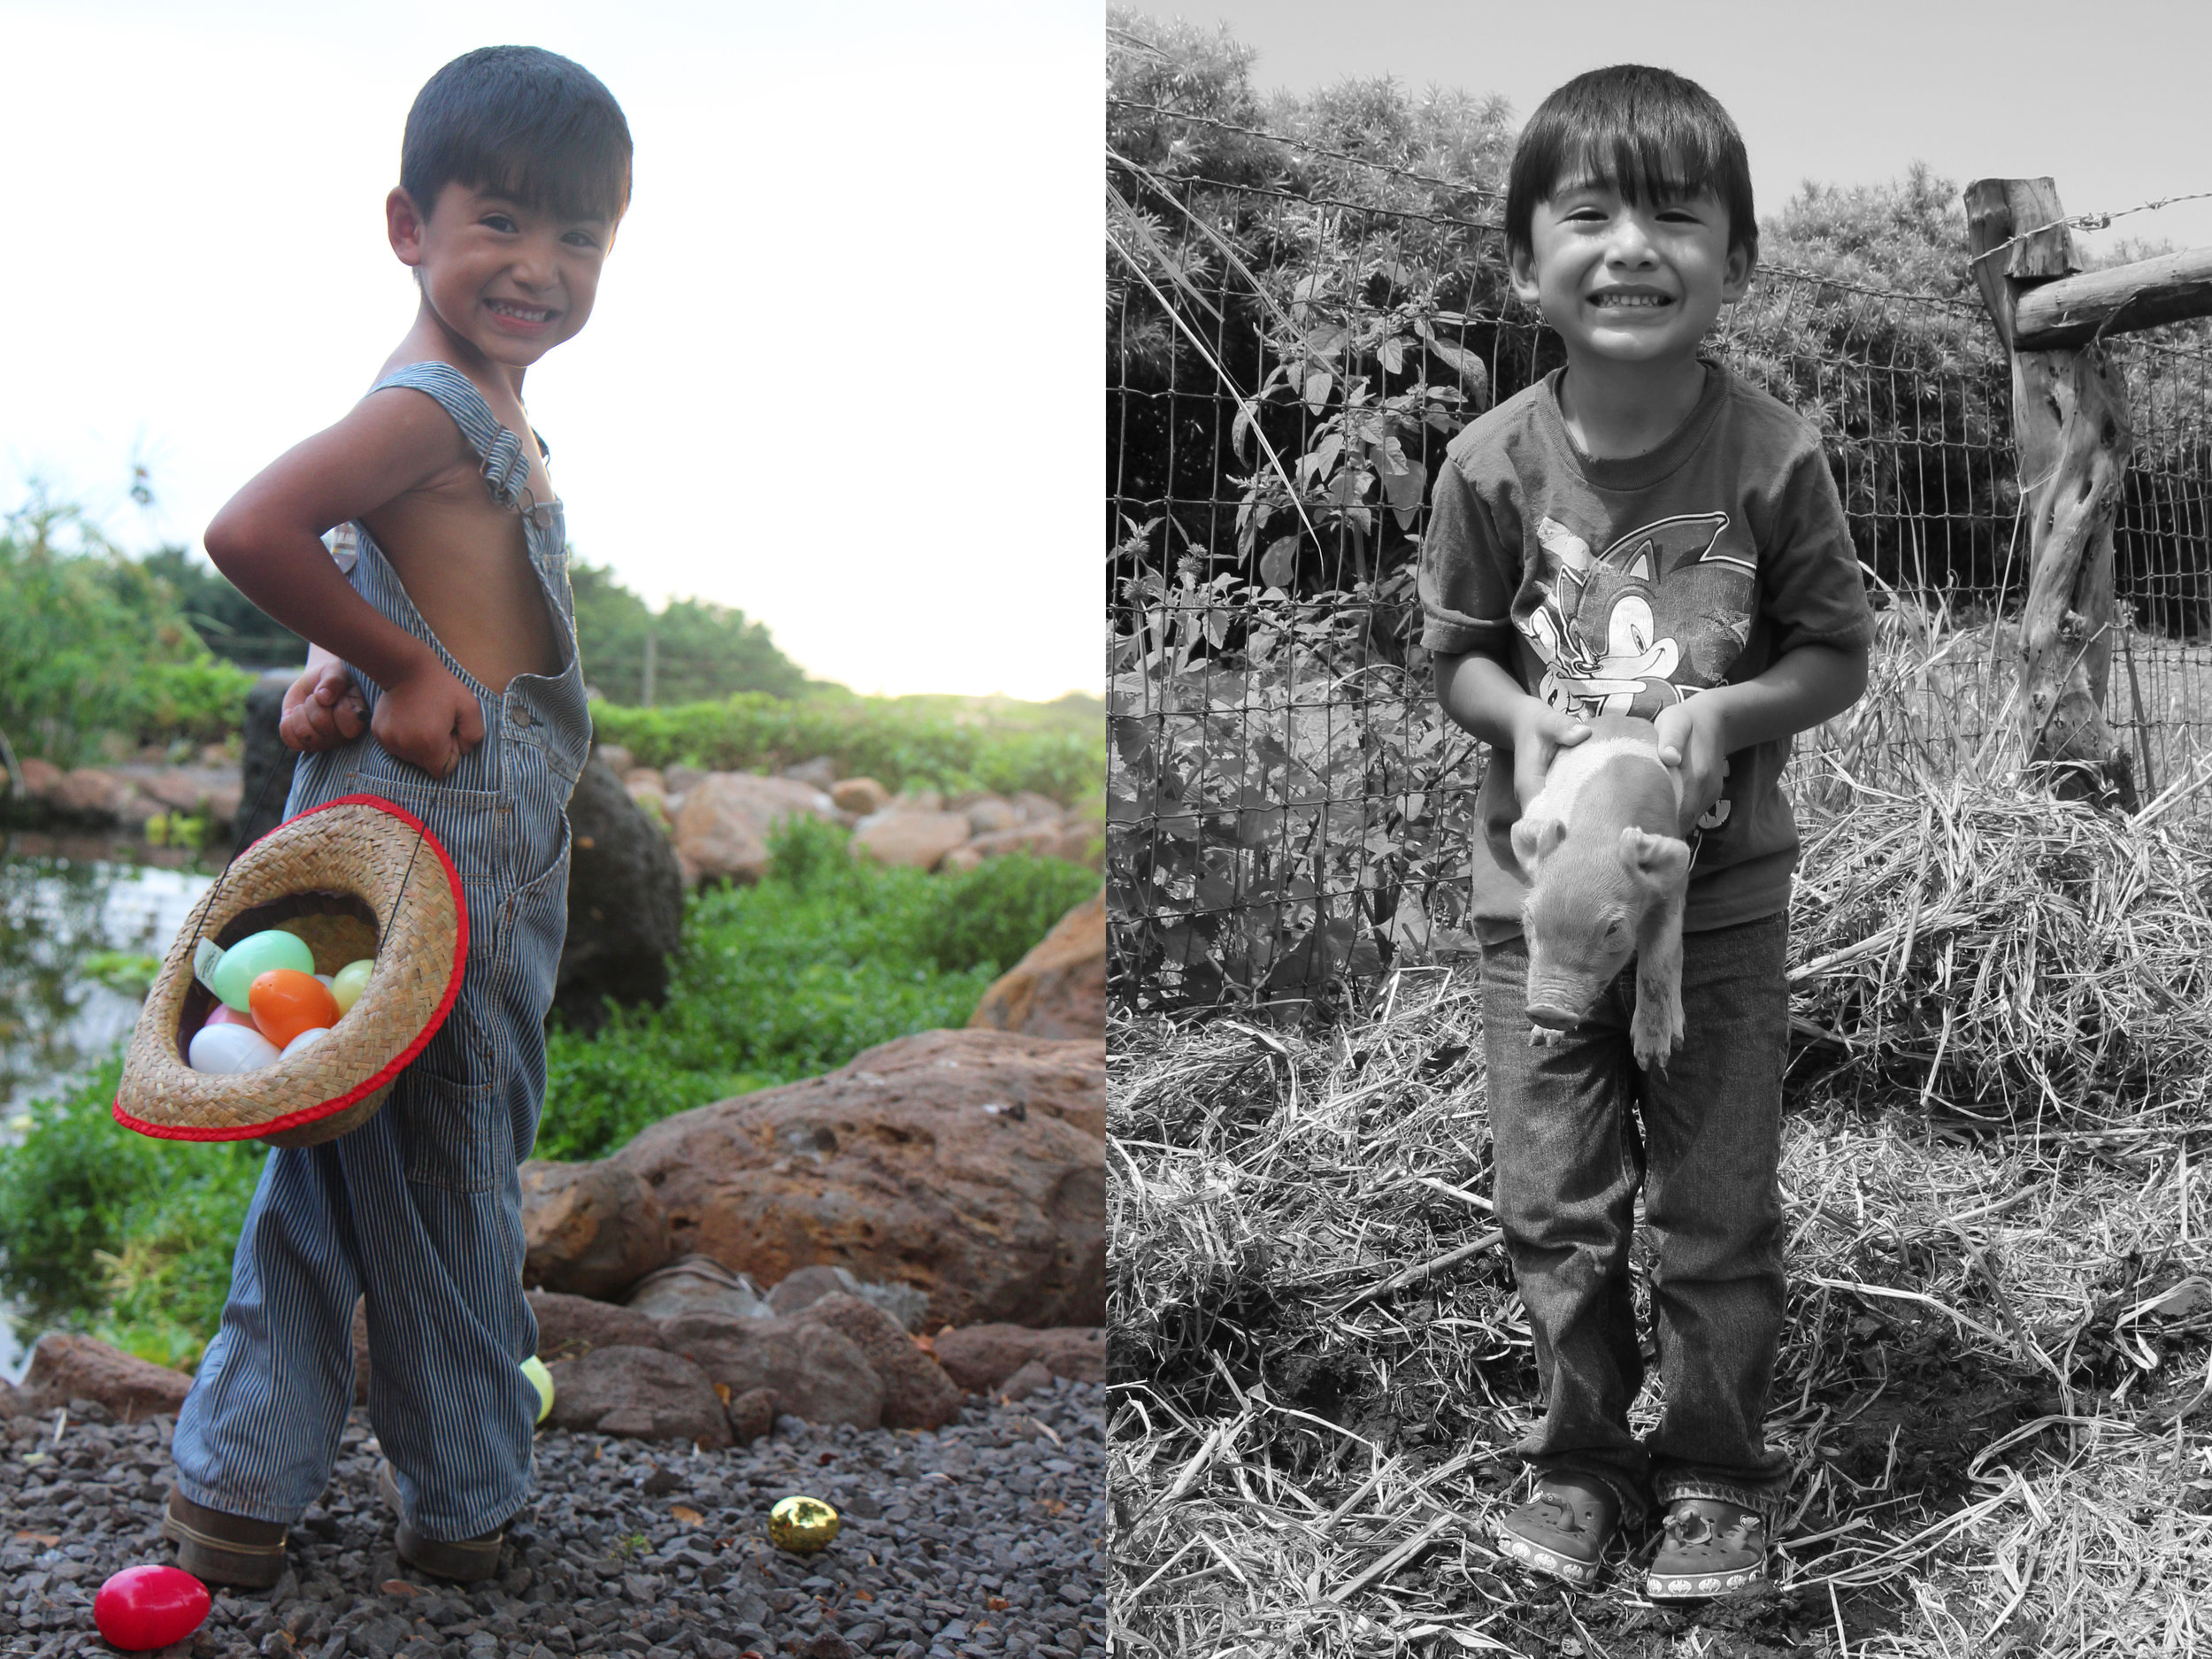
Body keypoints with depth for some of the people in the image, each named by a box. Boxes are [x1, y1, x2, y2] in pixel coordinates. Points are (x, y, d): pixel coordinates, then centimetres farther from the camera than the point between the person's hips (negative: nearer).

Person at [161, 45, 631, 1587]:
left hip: (486, 855, 10)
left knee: (343, 1165, 16)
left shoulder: (488, 417, 15)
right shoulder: (430, 404, -15)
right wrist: (395, 668, -17)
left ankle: (239, 1486, 28)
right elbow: (250, 532, -27)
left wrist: (335, 673, -2)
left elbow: (369, 575, 18)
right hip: (435, 843, -10)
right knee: (447, 1181, 4)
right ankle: (463, 1498, 21)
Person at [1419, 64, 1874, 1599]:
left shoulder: (1771, 455, -12)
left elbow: (1838, 655, -2)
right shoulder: (1495, 462, -10)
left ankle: (1717, 1473, 29)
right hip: (1539, 887, 1)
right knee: (1555, 1209, 10)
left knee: (1719, 1215, 9)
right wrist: (1523, 719, -16)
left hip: (1721, 889, -1)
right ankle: (1581, 1455, 31)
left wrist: (1726, 711, -20)